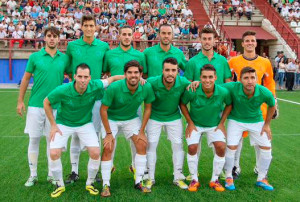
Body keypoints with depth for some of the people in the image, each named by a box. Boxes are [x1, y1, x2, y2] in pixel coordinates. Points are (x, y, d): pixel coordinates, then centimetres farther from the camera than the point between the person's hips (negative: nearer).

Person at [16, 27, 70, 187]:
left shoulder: (64, 58, 4)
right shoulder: (35, 57, 1)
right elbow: (26, 79, 6)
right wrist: (20, 100, 3)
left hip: (55, 106, 1)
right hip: (35, 105, -1)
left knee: (52, 140, 7)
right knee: (34, 139, 4)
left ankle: (51, 175, 19)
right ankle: (33, 175, 17)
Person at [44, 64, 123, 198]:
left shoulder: (95, 86, -23)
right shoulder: (62, 90, -27)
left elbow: (112, 78, -6)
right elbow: (46, 103, -9)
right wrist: (53, 125, -8)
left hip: (85, 124, 1)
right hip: (63, 124, -1)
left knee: (95, 153, -13)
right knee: (54, 153, -16)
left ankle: (90, 183, 14)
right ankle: (59, 185, 11)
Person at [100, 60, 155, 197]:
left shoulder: (147, 88, -21)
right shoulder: (114, 88, -30)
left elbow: (147, 108, -5)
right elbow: (103, 110, -20)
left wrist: (142, 131, -5)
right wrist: (109, 133, -16)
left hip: (132, 118, 3)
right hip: (111, 119, -3)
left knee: (142, 145, -6)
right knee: (108, 148, -14)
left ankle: (138, 182, 9)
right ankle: (106, 185, 1)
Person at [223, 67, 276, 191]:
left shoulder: (265, 93, -25)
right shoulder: (232, 88, -31)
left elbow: (272, 106, -2)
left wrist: (267, 124, 3)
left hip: (256, 121, 2)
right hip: (236, 120, -2)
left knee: (266, 147, 1)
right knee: (231, 147, -13)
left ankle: (261, 179, 24)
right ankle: (229, 177, 12)